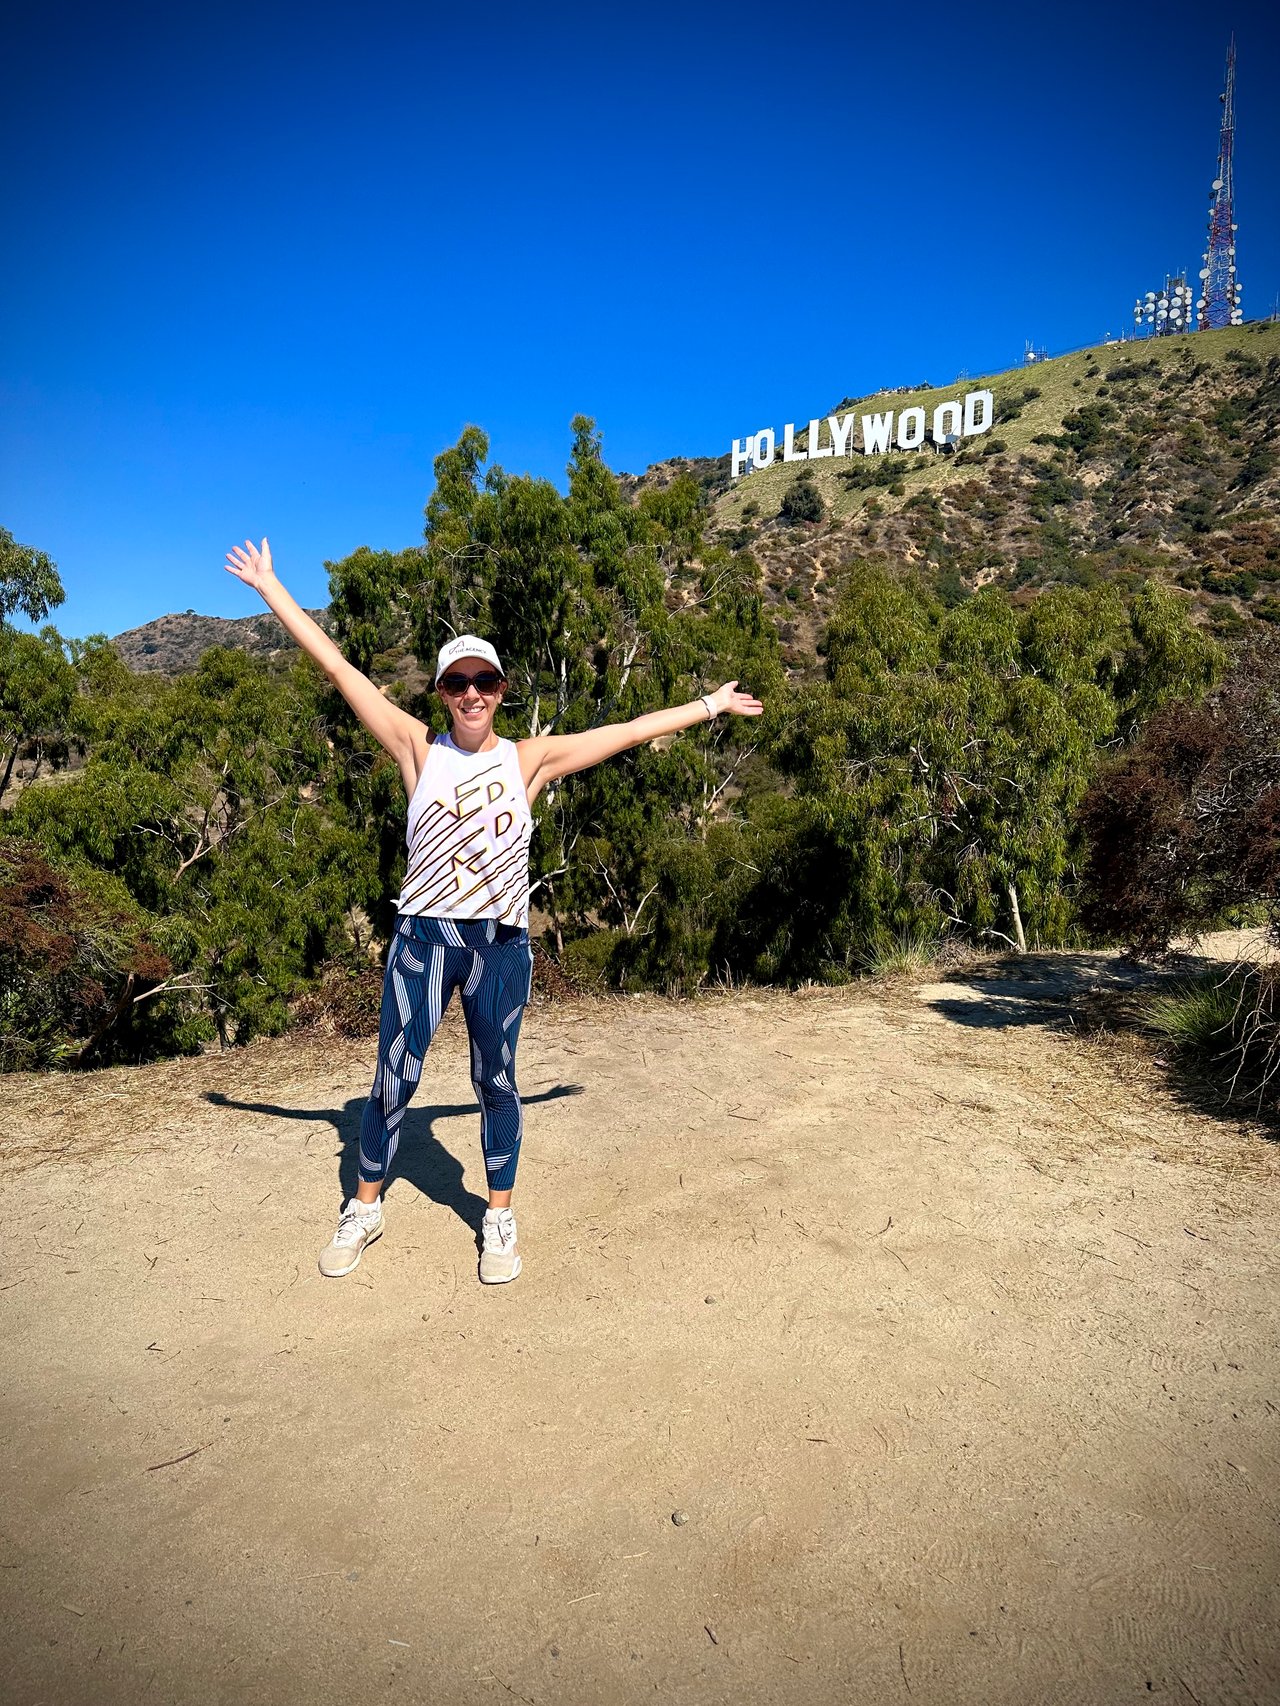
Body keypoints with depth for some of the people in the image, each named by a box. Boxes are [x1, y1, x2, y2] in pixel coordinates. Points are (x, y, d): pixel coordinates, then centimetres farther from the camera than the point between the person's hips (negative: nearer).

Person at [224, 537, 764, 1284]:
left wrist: (710, 706, 11)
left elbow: (627, 731, 6)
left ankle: (500, 1218, 30)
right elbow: (338, 666, 1)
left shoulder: (529, 759, 1)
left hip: (501, 943, 0)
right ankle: (366, 1208, 30)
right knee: (394, 1077, 7)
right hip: (424, 936, 0)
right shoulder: (420, 747, 0)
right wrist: (270, 586, 4)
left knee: (497, 1080, 11)